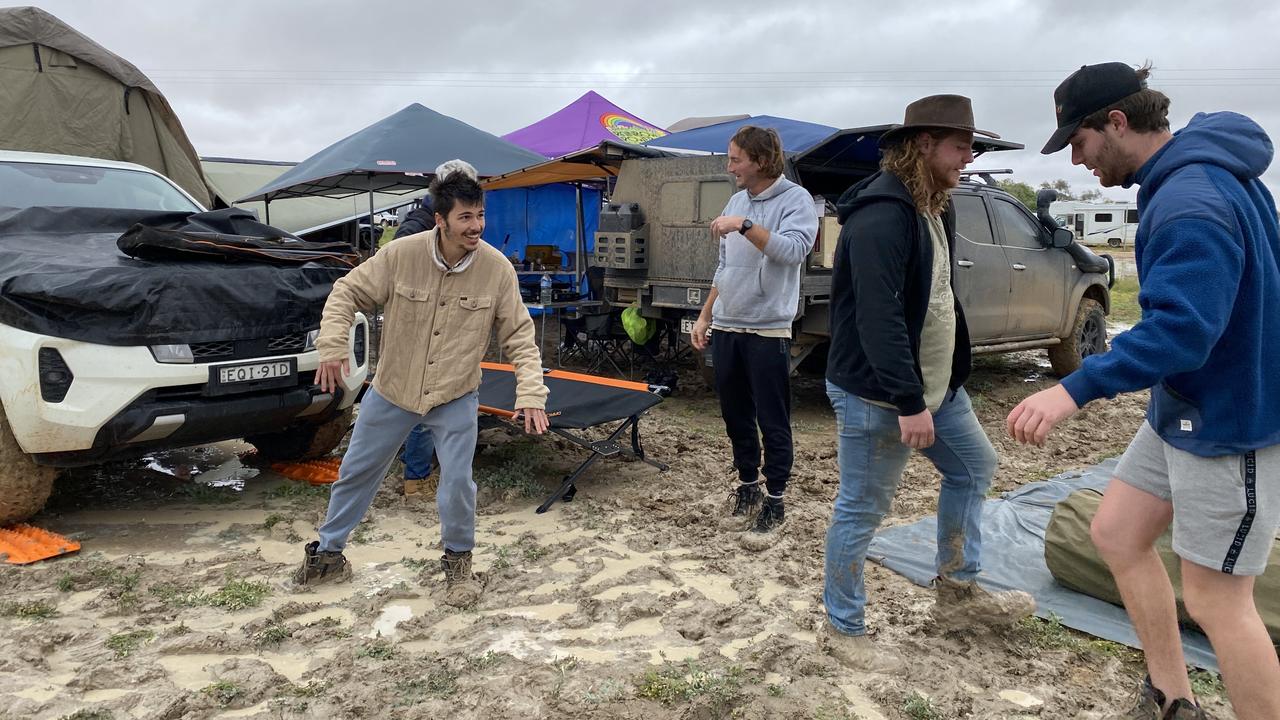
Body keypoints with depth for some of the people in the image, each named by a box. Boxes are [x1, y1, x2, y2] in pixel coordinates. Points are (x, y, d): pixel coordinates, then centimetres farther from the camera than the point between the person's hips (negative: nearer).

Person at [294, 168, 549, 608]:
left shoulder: (497, 269, -16)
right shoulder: (402, 254, -19)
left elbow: (519, 337, -10)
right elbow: (347, 292, -7)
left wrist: (530, 393, -20)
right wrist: (332, 345, -20)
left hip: (455, 399, -1)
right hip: (392, 391, 1)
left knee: (457, 481, -7)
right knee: (356, 473, 14)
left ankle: (458, 562, 21)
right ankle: (328, 553, 37)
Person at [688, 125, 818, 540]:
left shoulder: (795, 199, -7)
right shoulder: (737, 200, 13)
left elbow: (793, 251, -25)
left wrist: (745, 225, -28)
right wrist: (705, 316, 16)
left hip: (767, 331, -7)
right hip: (724, 329, 7)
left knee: (773, 422, 1)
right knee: (735, 415, 14)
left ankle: (775, 501, 13)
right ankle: (747, 485, 30)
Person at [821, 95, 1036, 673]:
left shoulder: (934, 207, 12)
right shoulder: (882, 214, -22)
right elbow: (879, 317, -29)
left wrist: (933, 389, 19)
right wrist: (909, 402, -29)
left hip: (936, 384, 10)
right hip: (876, 394, -10)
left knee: (974, 468, 20)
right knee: (862, 510, 1)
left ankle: (957, 592, 33)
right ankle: (843, 629, 18)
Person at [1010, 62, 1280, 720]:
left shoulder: (1190, 204, -26)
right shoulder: (1205, 171, 7)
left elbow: (1181, 328, -35)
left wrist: (1075, 389, -36)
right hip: (1183, 409, 10)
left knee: (1216, 600, 1)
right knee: (1116, 533, 15)